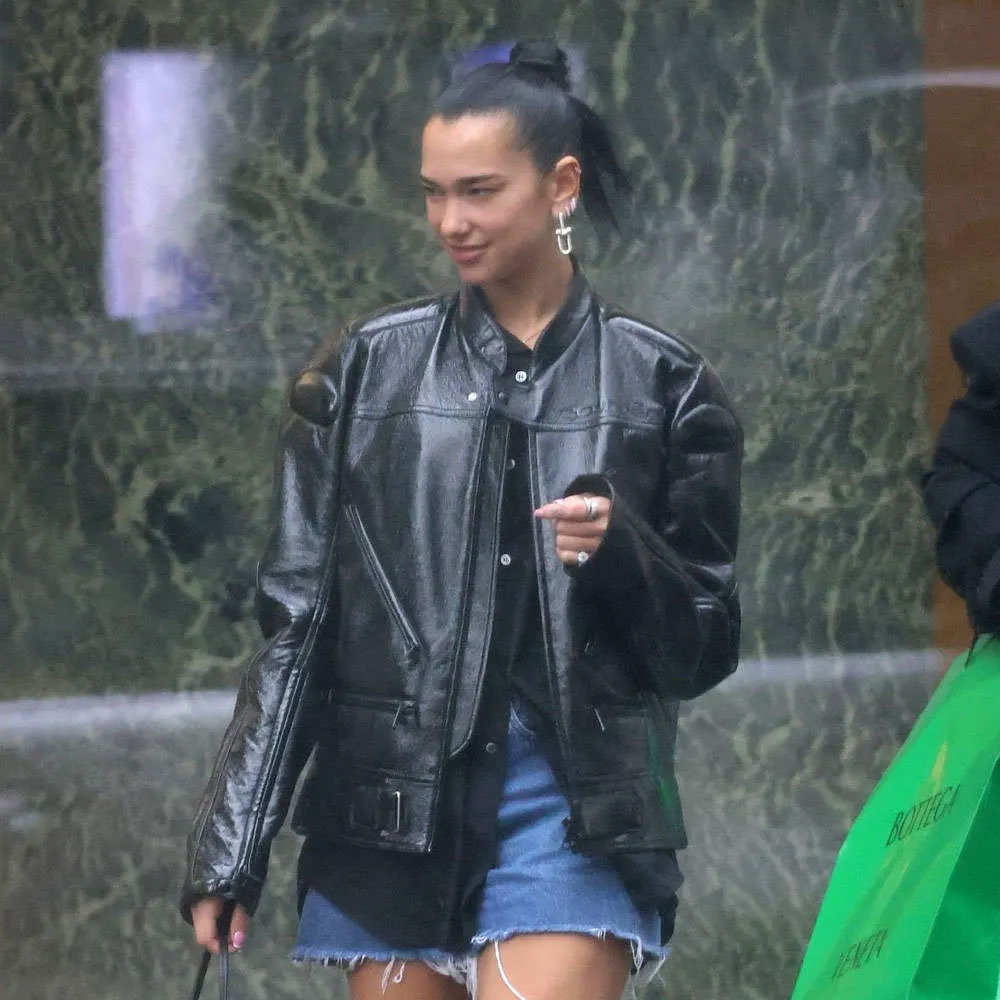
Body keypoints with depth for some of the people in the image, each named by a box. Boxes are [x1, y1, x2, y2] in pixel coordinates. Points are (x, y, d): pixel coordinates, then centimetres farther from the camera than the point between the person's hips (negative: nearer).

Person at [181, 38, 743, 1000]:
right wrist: (232, 846, 4)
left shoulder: (660, 384, 3)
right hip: (393, 803, 2)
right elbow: (295, 623, 8)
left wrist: (620, 553, -15)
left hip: (577, 810, -2)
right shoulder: (368, 369, 7)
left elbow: (704, 646, 5)